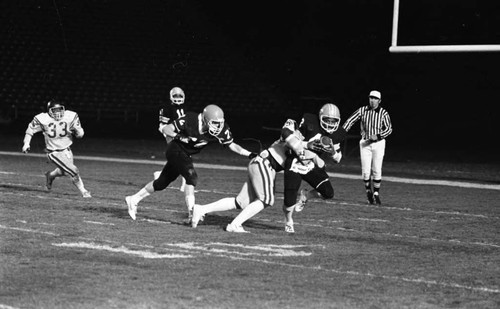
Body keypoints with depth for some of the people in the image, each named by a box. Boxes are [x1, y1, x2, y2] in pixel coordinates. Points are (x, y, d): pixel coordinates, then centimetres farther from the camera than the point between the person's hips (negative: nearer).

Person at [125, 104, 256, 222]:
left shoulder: (220, 130, -17)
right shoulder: (190, 121, -29)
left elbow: (232, 145, -7)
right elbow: (165, 129, -22)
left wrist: (250, 154, -17)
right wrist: (178, 136, -40)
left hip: (185, 155, 6)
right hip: (175, 150, -6)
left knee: (162, 183, 15)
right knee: (192, 177, -25)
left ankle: (134, 199, 30)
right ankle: (191, 212, -25)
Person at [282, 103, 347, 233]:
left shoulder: (337, 134, -4)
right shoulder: (309, 122, -17)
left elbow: (337, 159, 4)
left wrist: (332, 151, -19)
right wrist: (308, 145, -28)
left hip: (314, 167, 4)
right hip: (296, 163, -4)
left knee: (328, 193, -16)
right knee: (290, 200, -8)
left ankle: (305, 196, 16)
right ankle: (288, 222, 25)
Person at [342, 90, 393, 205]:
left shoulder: (383, 113, -4)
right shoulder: (362, 110, -1)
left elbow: (389, 129, -4)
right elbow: (350, 121, 2)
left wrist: (378, 136, -19)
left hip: (378, 143, -1)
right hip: (365, 143, 1)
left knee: (377, 170, -4)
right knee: (366, 171, -2)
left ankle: (376, 194, 8)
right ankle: (368, 191, 19)